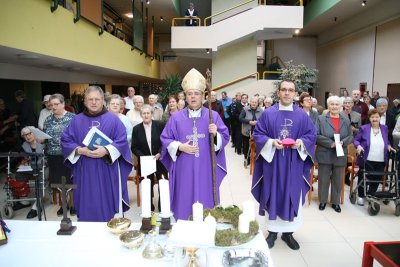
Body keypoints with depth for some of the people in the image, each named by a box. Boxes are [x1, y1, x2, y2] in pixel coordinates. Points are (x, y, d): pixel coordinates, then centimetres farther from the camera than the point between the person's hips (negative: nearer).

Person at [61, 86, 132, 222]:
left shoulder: (113, 119, 2)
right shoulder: (76, 120, 8)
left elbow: (122, 141, -4)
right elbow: (65, 141, 6)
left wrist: (106, 150, -20)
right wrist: (80, 150, -12)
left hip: (107, 171, -2)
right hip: (84, 172, 2)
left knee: (107, 205, 4)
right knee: (87, 206, 8)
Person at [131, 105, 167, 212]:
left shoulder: (160, 125, -4)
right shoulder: (136, 129, 0)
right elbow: (134, 147, 2)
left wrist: (160, 153, -13)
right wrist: (143, 156, -12)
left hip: (160, 160, -1)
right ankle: (149, 207, 22)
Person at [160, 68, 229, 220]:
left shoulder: (213, 116, 4)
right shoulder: (176, 117, 4)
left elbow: (225, 138, 2)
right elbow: (165, 139, 3)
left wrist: (215, 135, -19)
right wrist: (180, 147, -12)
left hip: (206, 169, 0)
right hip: (184, 169, 0)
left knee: (206, 200, 9)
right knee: (185, 201, 7)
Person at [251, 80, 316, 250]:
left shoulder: (302, 115, 4)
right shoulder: (267, 114, 0)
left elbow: (312, 135, 5)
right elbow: (257, 134, -2)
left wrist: (301, 142, -15)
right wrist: (271, 142, -18)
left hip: (294, 164, 1)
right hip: (272, 162, -1)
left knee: (292, 196, 7)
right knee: (273, 195, 7)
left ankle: (288, 232, 24)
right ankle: (272, 231, 23)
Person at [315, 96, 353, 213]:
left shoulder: (346, 120, 7)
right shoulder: (321, 119, -3)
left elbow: (351, 136, 6)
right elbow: (317, 136, -10)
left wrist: (343, 142, -14)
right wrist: (330, 143, -19)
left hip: (340, 155, 3)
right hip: (324, 155, -3)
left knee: (337, 180, 12)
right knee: (323, 179, 7)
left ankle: (335, 202, 26)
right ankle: (322, 201, 23)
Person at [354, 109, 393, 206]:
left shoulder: (384, 128, 7)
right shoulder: (364, 128, -4)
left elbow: (386, 141, 19)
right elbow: (356, 140, 0)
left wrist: (388, 146, 0)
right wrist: (358, 146, -19)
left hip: (380, 161, 3)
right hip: (366, 160, -3)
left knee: (376, 180, 11)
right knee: (363, 179, 5)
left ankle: (371, 196, 30)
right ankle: (361, 196, 23)